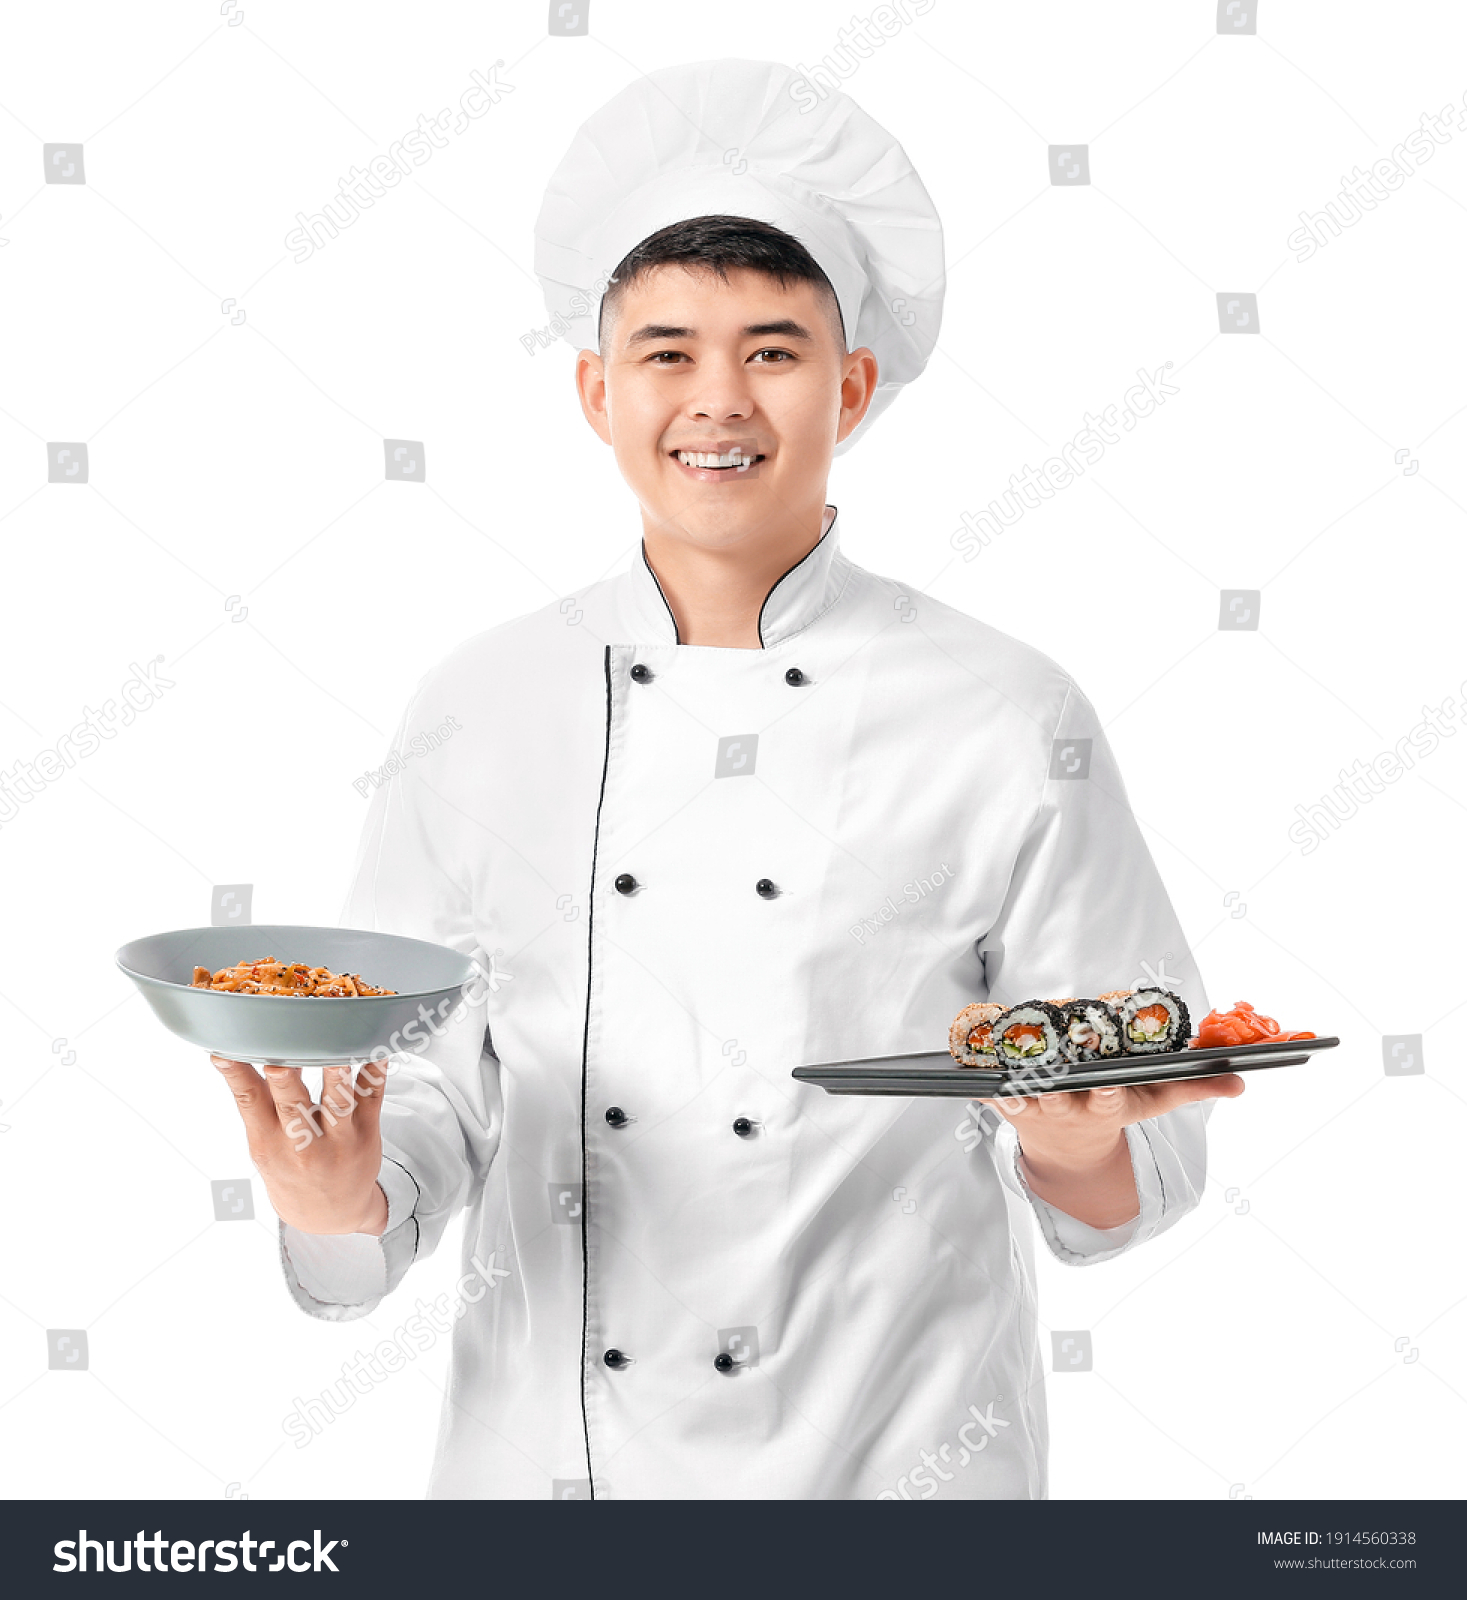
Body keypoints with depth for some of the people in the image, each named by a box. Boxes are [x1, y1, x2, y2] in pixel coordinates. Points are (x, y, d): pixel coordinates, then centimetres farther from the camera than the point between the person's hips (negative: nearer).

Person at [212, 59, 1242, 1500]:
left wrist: (1073, 1148, -24)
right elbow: (431, 1101, 2)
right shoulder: (478, 711, -2)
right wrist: (345, 1202, -18)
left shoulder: (1007, 721, -8)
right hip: (544, 1450, 2)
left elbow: (1145, 1156, -4)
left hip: (889, 1453, -1)